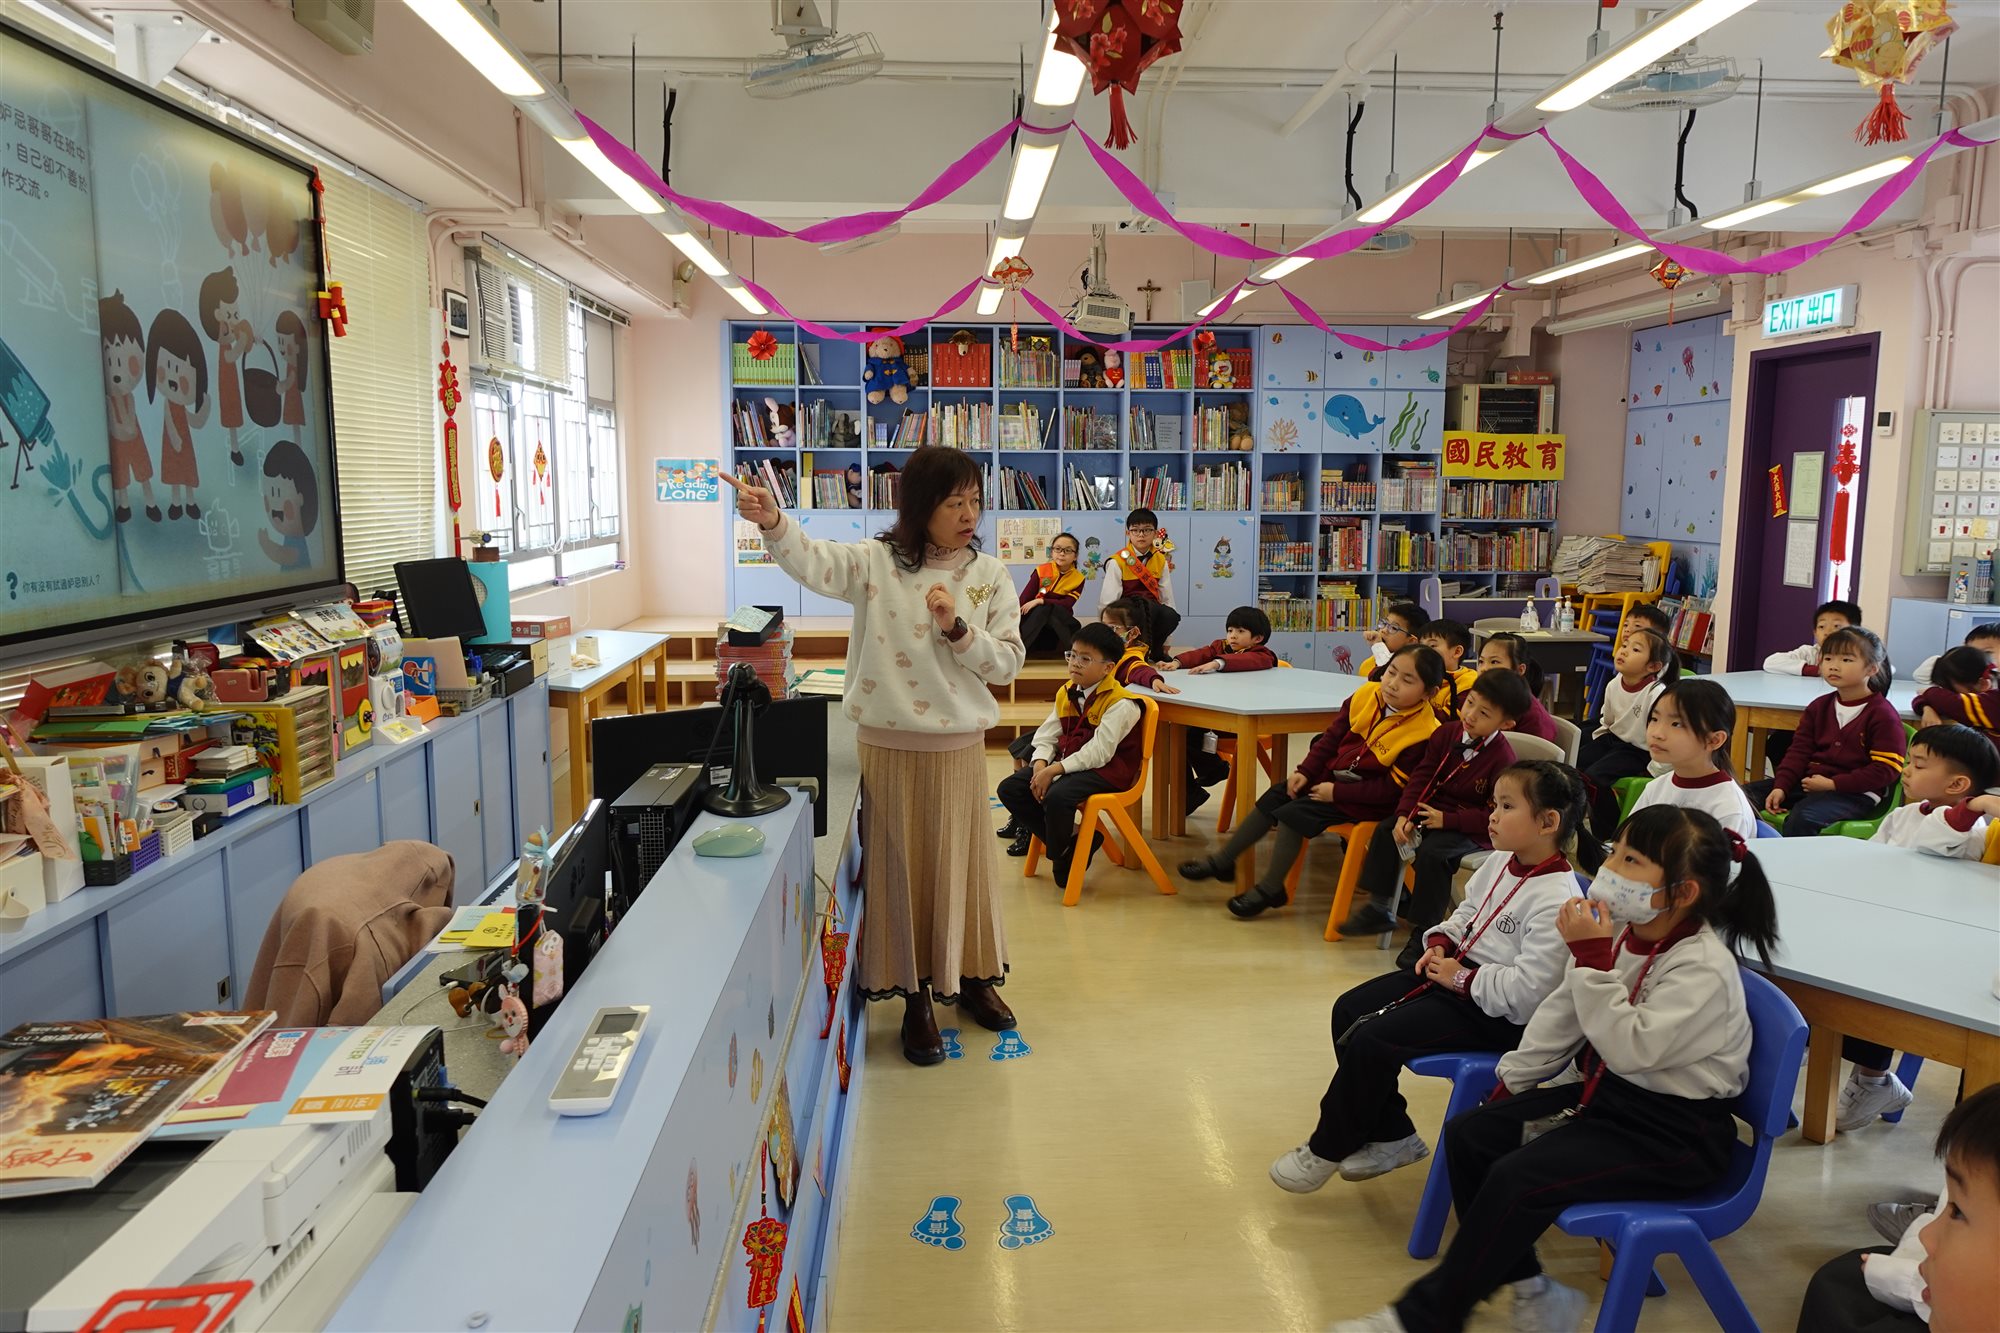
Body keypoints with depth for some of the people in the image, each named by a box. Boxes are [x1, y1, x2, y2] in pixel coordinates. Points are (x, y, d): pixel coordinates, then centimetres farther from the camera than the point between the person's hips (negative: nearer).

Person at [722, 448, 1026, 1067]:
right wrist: (773, 523, -44)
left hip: (960, 745, 2)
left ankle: (971, 976, 35)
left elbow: (1008, 664, -1)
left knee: (961, 864, 14)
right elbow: (814, 561, -24)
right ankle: (915, 997, 23)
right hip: (889, 744, -1)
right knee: (899, 866, 7)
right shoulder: (877, 562, -6)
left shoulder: (990, 575, 0)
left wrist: (958, 627, -18)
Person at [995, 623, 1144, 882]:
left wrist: (1055, 770, -27)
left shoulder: (1120, 703, -16)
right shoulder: (1066, 693, 9)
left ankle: (1061, 854, -3)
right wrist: (1041, 765, -14)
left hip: (1106, 770, -8)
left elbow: (1098, 752, -24)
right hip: (1067, 764, 8)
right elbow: (1046, 737, 7)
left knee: (1056, 796, -35)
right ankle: (1068, 839, -1)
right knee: (1009, 788, -6)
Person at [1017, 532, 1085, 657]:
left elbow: (1067, 604, -17)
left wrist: (1040, 601, -27)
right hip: (1034, 618, 0)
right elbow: (1024, 598, -11)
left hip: (1060, 621, 0)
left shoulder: (1078, 579, -5)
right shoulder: (1041, 570, -5)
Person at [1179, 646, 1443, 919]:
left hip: (1366, 802, -7)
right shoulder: (1366, 695, -9)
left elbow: (1392, 789, -23)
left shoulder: (1422, 735, -26)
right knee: (1274, 796, 3)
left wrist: (1336, 792, -21)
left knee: (1294, 813, -18)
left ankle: (1271, 889, -1)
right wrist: (1305, 771, -2)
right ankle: (1222, 861, 14)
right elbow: (1333, 736, 4)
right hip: (1332, 773, 7)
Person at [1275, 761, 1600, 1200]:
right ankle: (1392, 1136, 15)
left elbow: (1529, 991, -30)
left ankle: (1327, 1150, 4)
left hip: (1498, 1015, -10)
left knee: (1371, 1040, -19)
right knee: (1349, 1010, 4)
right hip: (1457, 971, 10)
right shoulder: (1498, 864, 3)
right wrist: (1440, 942, 1)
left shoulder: (1556, 901, -25)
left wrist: (1462, 978, -20)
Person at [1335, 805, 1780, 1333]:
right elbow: (1560, 1016, 12)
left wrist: (1592, 960, -32)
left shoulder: (1705, 967, -23)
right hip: (1609, 1092, 9)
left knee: (1518, 1179, -24)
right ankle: (1530, 1290, 9)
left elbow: (1631, 1050, -31)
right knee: (1467, 1134, 0)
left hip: (1676, 1135, -9)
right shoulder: (1619, 934, 0)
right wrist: (1510, 1082, 15)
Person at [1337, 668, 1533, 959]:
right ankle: (1377, 906, 5)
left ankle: (1425, 931, -12)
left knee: (1431, 854, -29)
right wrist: (1405, 814, -12)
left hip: (1472, 828, -7)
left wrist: (1447, 820, -24)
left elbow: (1496, 814, -20)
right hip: (1432, 810, 7)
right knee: (1385, 831, -8)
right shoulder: (1446, 733, -2)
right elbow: (1422, 776, 1)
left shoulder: (1502, 758, -21)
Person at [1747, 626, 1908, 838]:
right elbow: (1799, 750, 11)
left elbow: (1886, 769, -10)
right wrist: (1781, 787, -4)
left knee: (1801, 817, -36)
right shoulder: (1819, 707, 14)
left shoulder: (1883, 714, -5)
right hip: (1809, 781, 7)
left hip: (1855, 792, -7)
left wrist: (1832, 784, -16)